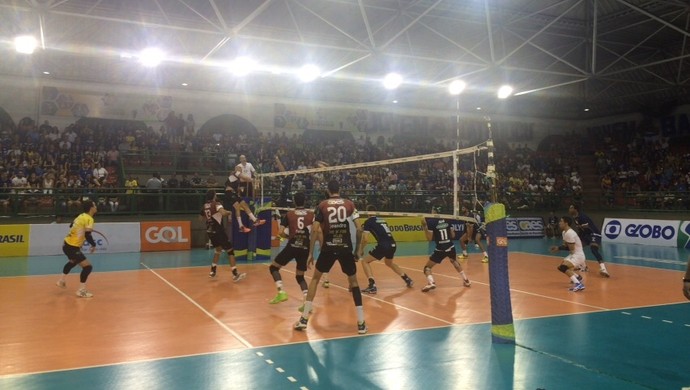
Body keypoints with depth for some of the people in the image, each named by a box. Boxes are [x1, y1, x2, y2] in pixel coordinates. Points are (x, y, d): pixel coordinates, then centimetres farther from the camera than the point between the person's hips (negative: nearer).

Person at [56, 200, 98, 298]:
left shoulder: (81, 215, 7)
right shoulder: (89, 219, -18)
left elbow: (71, 225, 21)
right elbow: (88, 235, -26)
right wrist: (93, 245, -11)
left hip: (67, 244, 9)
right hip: (72, 247, -9)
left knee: (73, 262, 36)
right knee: (88, 267, -8)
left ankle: (62, 281, 50)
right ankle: (81, 291, -8)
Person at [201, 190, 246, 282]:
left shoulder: (205, 206, 8)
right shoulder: (216, 204, -12)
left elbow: (203, 217, 25)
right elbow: (223, 213, -31)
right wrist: (229, 212, -12)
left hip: (210, 231, 8)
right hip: (218, 231, -8)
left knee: (218, 249, 27)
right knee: (230, 251, -4)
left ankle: (213, 271, 26)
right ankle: (235, 274, -10)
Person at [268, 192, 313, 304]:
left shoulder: (289, 214, 3)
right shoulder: (311, 214, 6)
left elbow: (281, 233, -3)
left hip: (292, 246, -3)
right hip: (305, 248, 3)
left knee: (273, 267, 16)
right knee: (300, 276, 18)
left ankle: (281, 293, -1)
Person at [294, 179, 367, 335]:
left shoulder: (322, 205, 3)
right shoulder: (350, 204, 5)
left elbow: (315, 230, -3)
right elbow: (359, 228, 0)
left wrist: (310, 253, 2)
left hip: (328, 248, 0)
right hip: (346, 248, 1)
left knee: (315, 279, 17)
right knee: (353, 282, 15)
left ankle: (304, 319, 12)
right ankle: (361, 323, 9)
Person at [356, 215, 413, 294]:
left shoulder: (368, 221, 6)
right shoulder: (381, 219, 24)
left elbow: (364, 239, 0)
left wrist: (360, 250, 14)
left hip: (383, 245, -7)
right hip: (392, 244, 7)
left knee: (365, 261, 7)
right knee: (389, 263, 35)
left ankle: (372, 286, -5)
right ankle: (408, 280, 37)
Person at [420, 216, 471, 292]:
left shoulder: (431, 222, -10)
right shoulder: (446, 221, 4)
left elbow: (429, 238, -10)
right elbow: (453, 235, 10)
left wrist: (424, 227, -9)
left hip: (440, 250, -5)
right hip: (450, 247, 5)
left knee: (427, 267, 9)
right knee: (455, 263, 36)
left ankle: (431, 282, -16)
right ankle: (466, 280, 38)